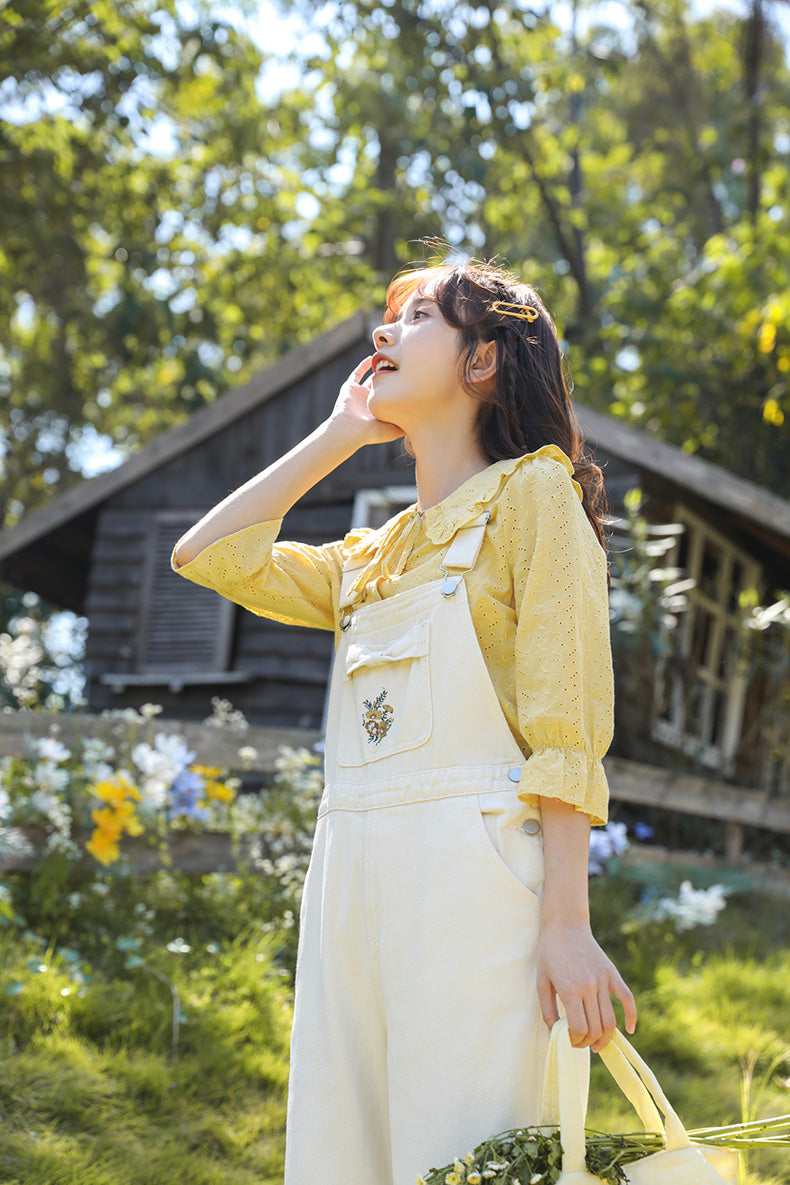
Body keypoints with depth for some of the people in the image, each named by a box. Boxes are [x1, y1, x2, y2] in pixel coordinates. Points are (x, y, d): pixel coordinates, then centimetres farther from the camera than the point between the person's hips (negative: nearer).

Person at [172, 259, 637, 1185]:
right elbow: (207, 554, 17)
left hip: (469, 867, -7)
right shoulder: (373, 556, 23)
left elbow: (566, 726, -6)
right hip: (350, 873, 7)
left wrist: (567, 924, -15)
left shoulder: (532, 493, 2)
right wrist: (335, 437, 19)